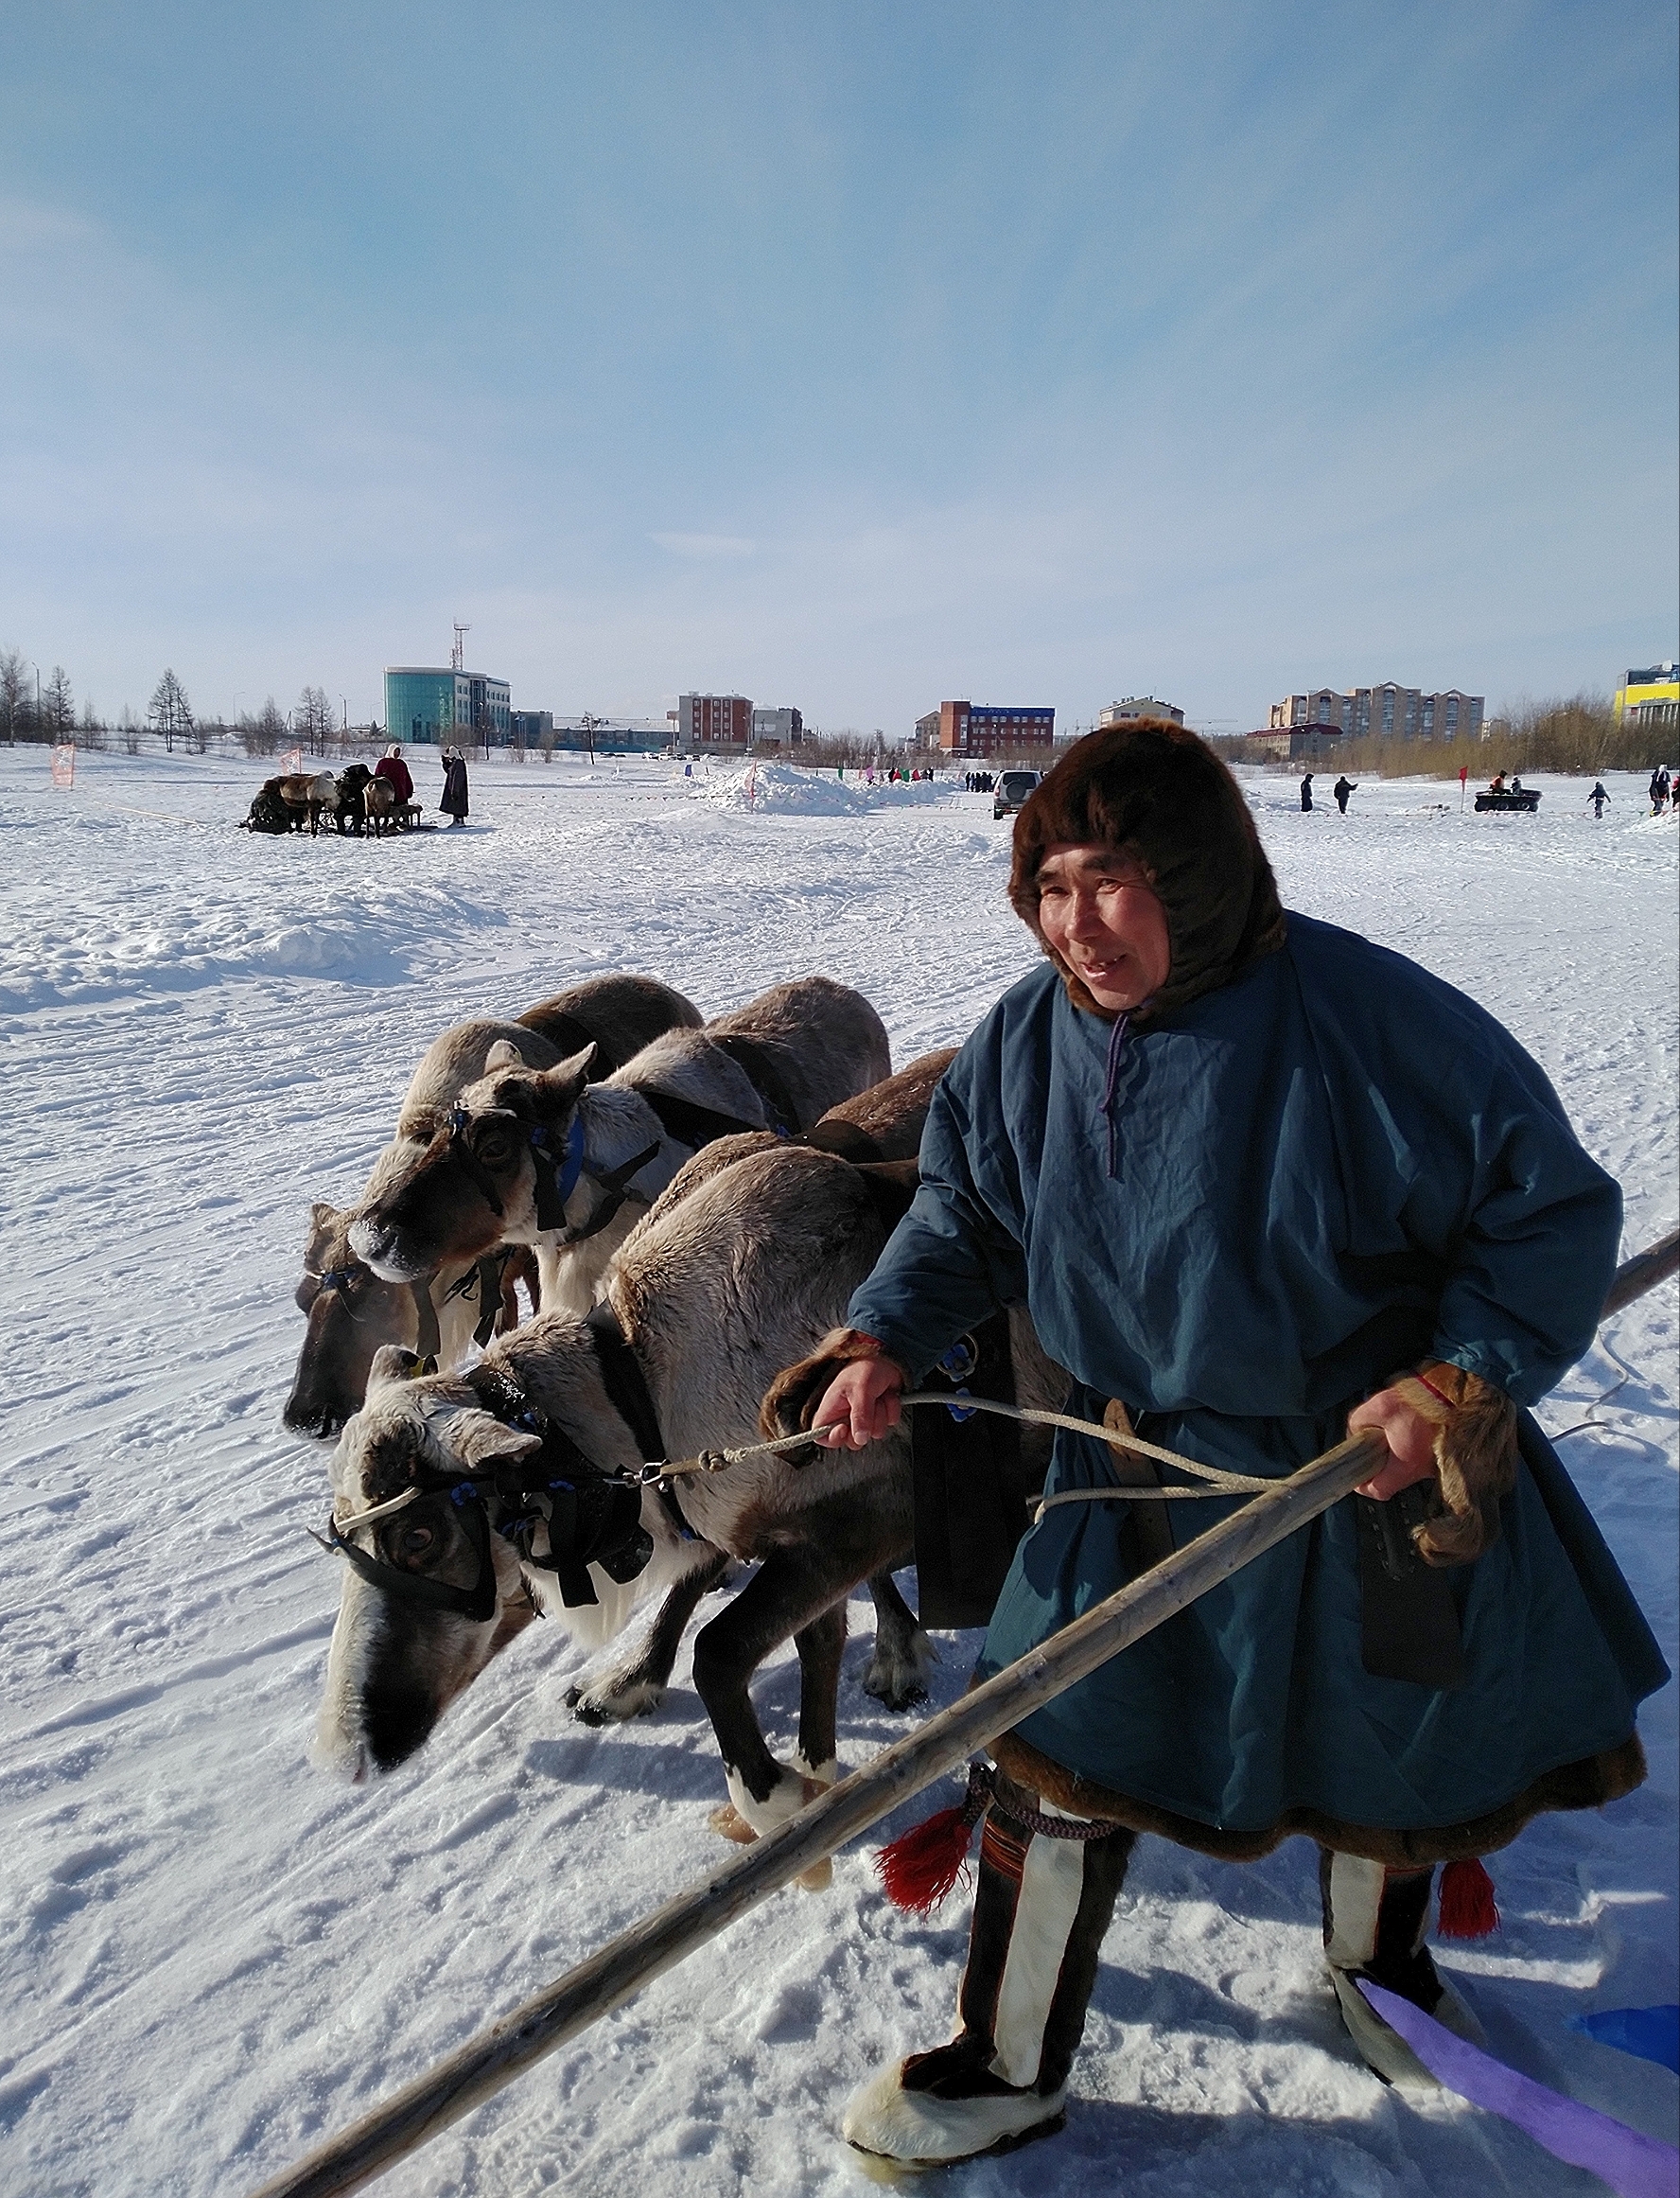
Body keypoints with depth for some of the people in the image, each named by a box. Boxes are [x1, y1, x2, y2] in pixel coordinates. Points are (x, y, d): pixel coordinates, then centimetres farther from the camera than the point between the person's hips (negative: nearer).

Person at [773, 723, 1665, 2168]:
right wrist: (887, 1338, -10)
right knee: (1060, 1754, 3)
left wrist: (1457, 1385, -22)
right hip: (1146, 1472, 2)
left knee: (1394, 1746, 22)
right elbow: (965, 1210, 3)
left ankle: (1379, 1960, 56)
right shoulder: (1030, 1038, -12)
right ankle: (1009, 2065, 29)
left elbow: (1551, 1210, -16)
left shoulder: (1365, 1019, -26)